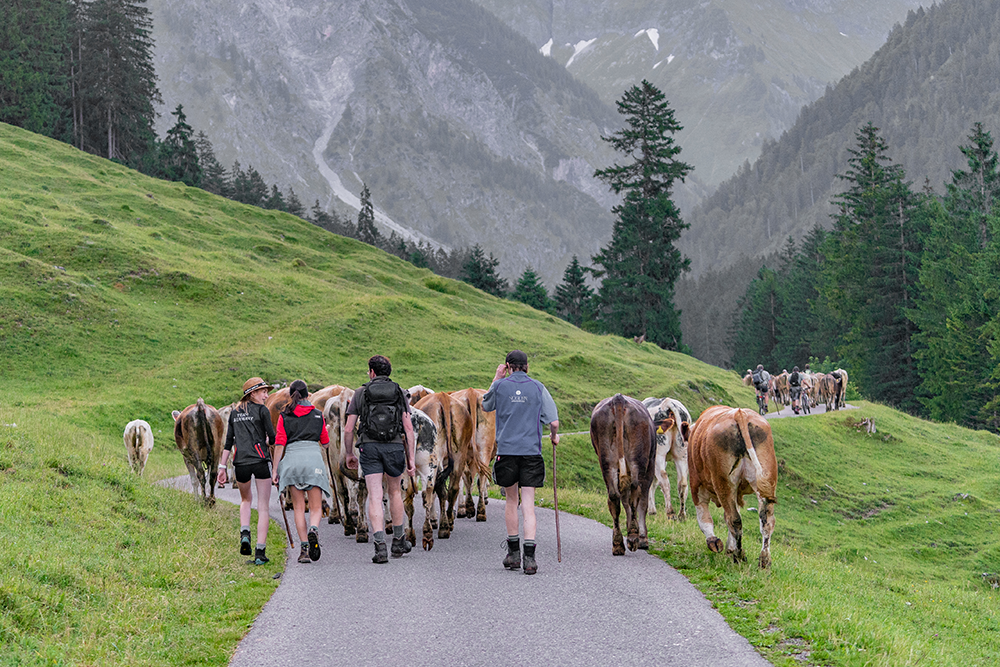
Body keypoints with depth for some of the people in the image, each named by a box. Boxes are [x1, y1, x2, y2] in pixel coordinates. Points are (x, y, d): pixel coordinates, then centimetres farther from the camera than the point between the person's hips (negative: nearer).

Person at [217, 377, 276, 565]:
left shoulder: (235, 412, 15)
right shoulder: (262, 410, 0)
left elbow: (228, 441, 13)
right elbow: (272, 439, -3)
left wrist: (222, 467, 14)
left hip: (240, 463, 5)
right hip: (260, 460, -5)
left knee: (246, 499, 29)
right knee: (263, 507, 3)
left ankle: (244, 534, 4)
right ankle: (260, 553, -3)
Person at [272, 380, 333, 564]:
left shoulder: (284, 416, 7)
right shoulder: (317, 415, 10)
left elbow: (279, 444, 0)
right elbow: (326, 443, 17)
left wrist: (275, 469, 3)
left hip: (292, 459, 0)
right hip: (313, 457, 0)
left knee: (299, 507, 6)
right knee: (316, 507, 2)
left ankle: (304, 547, -4)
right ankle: (313, 530, -30)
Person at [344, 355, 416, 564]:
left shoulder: (360, 393, 6)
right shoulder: (399, 393, 8)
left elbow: (348, 429, 3)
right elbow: (408, 428, 0)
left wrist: (349, 454, 17)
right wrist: (411, 459, 2)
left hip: (369, 447, -1)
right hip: (395, 447, 2)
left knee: (375, 498, -4)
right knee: (395, 493, 20)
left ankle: (380, 546, -17)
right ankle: (398, 542, 29)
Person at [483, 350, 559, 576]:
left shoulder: (500, 386, 1)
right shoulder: (538, 388, 2)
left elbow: (486, 406, 22)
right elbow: (553, 421, -2)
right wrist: (554, 436, 19)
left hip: (506, 451, 0)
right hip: (531, 452, 0)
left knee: (511, 500, 16)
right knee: (528, 504, -2)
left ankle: (513, 552, 21)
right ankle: (529, 556, -13)